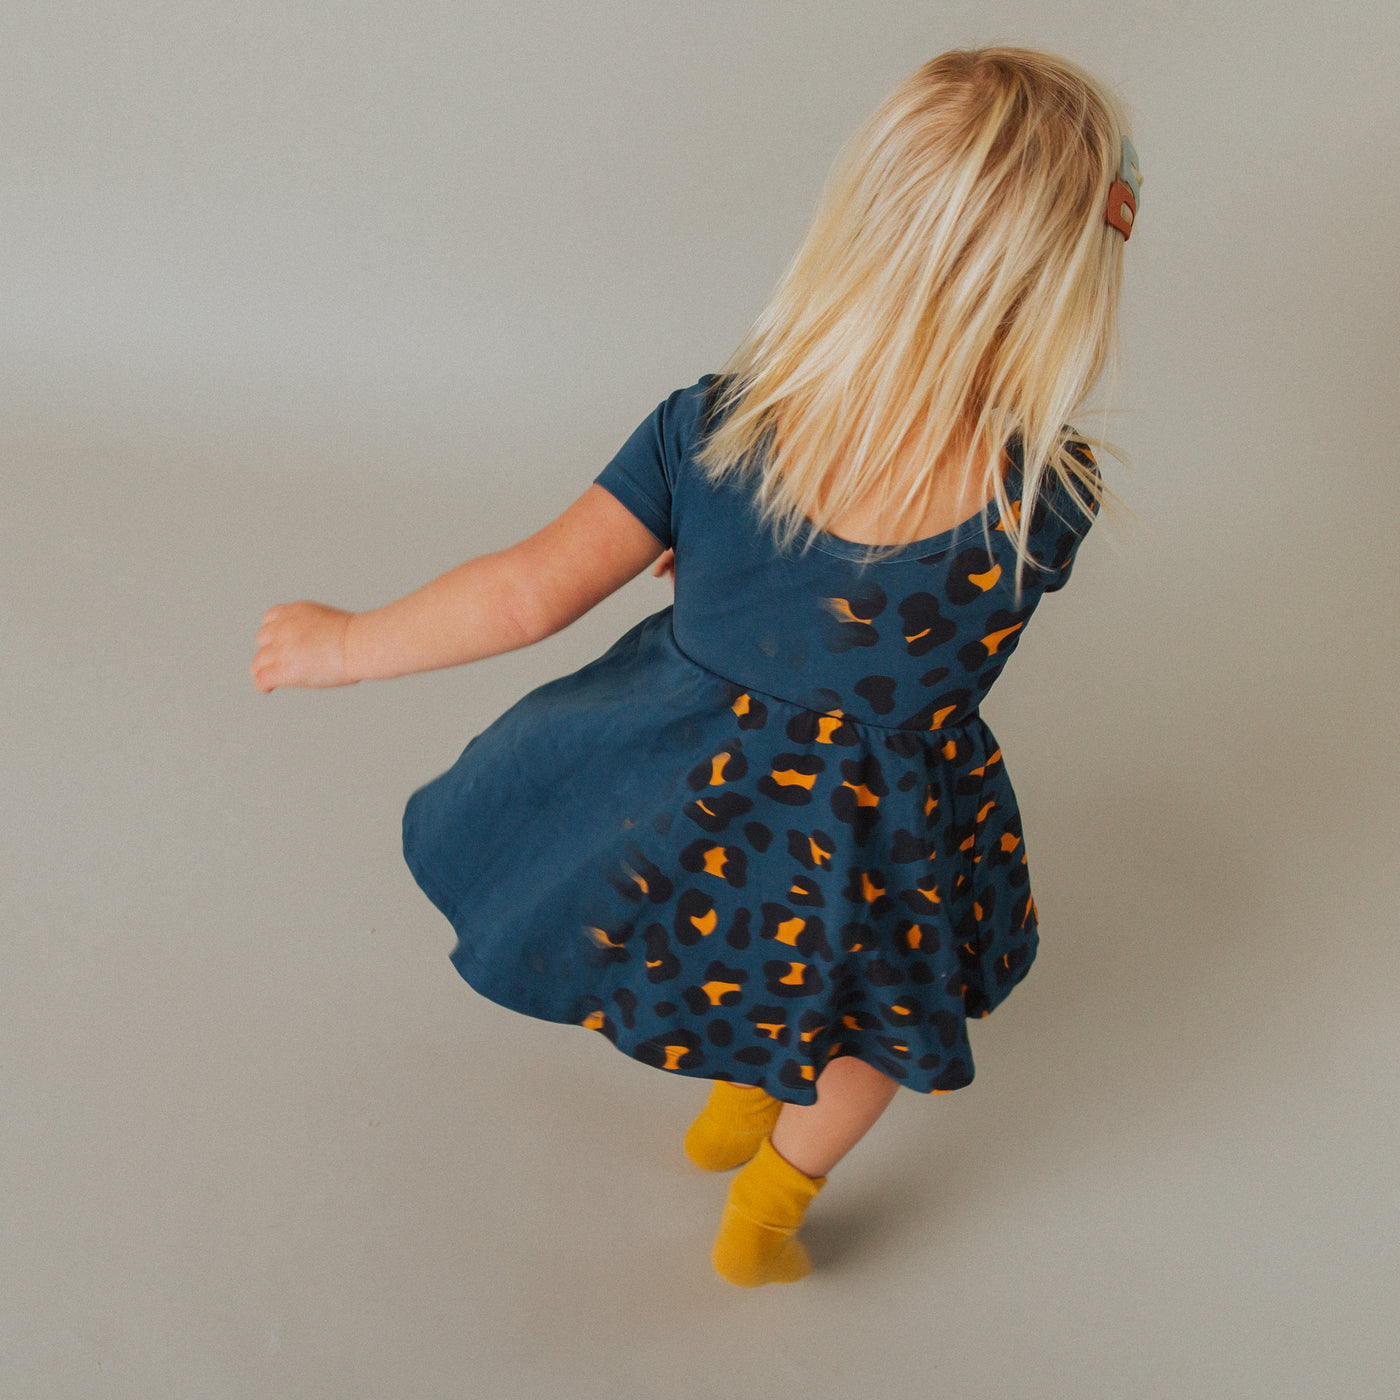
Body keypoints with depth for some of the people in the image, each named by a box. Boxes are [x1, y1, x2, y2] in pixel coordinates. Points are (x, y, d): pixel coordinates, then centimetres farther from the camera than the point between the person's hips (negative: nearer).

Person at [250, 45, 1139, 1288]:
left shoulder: (717, 425, -25)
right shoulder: (1045, 499, -26)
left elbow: (529, 593, -20)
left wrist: (350, 645, -4)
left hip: (698, 810, 2)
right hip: (877, 854, -2)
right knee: (890, 1007, 33)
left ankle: (740, 1102, 61)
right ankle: (768, 1210, 43)